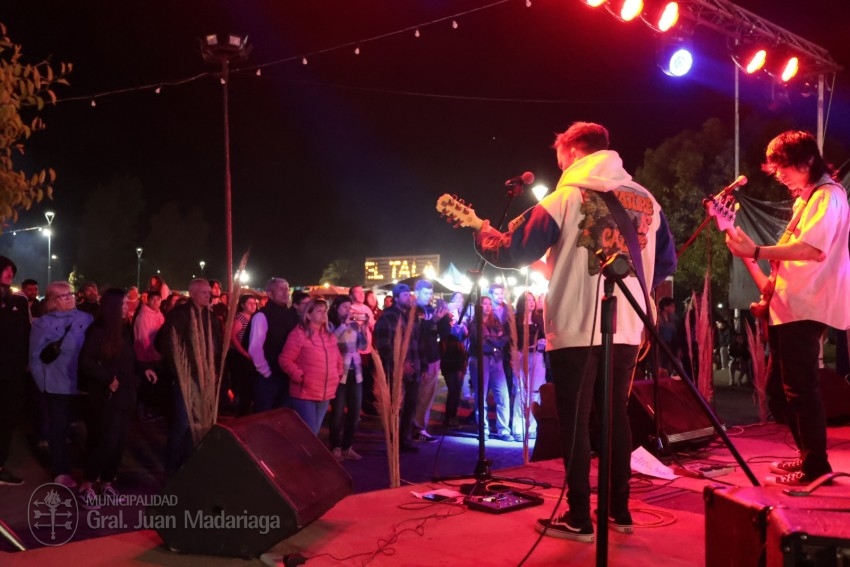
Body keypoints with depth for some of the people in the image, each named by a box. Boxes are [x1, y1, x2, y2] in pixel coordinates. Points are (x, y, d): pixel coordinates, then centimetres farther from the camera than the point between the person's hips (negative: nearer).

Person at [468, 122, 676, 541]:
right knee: (617, 416, 16)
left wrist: (482, 232, 12)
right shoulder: (646, 200, 10)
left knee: (574, 422, 4)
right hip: (627, 328, 5)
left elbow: (513, 253, -7)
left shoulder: (566, 197, -5)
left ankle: (579, 519, 10)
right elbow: (666, 263, 15)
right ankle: (619, 511, 23)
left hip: (576, 328, -5)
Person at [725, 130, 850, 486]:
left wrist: (756, 252, -25)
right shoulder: (804, 200, 22)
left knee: (799, 388, -7)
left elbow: (813, 250, -23)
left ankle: (816, 466, 3)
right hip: (788, 308, 10)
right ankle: (809, 455, 24)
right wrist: (769, 283, 13)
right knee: (778, 389, 14)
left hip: (804, 310, -10)